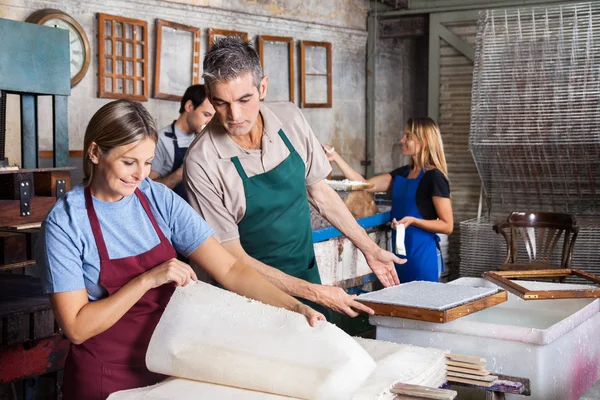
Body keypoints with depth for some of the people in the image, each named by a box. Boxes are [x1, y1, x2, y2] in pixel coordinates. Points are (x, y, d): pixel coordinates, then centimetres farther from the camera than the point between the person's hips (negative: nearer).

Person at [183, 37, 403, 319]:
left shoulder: (290, 119, -8)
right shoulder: (201, 163, -22)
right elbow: (234, 257, -18)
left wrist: (369, 249, 8)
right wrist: (315, 293, -20)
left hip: (307, 274, 4)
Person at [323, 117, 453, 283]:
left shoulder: (434, 178, -11)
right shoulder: (402, 173, 11)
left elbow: (447, 226, -11)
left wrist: (412, 220, -22)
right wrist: (336, 158, 5)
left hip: (421, 255, -7)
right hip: (400, 252, 7)